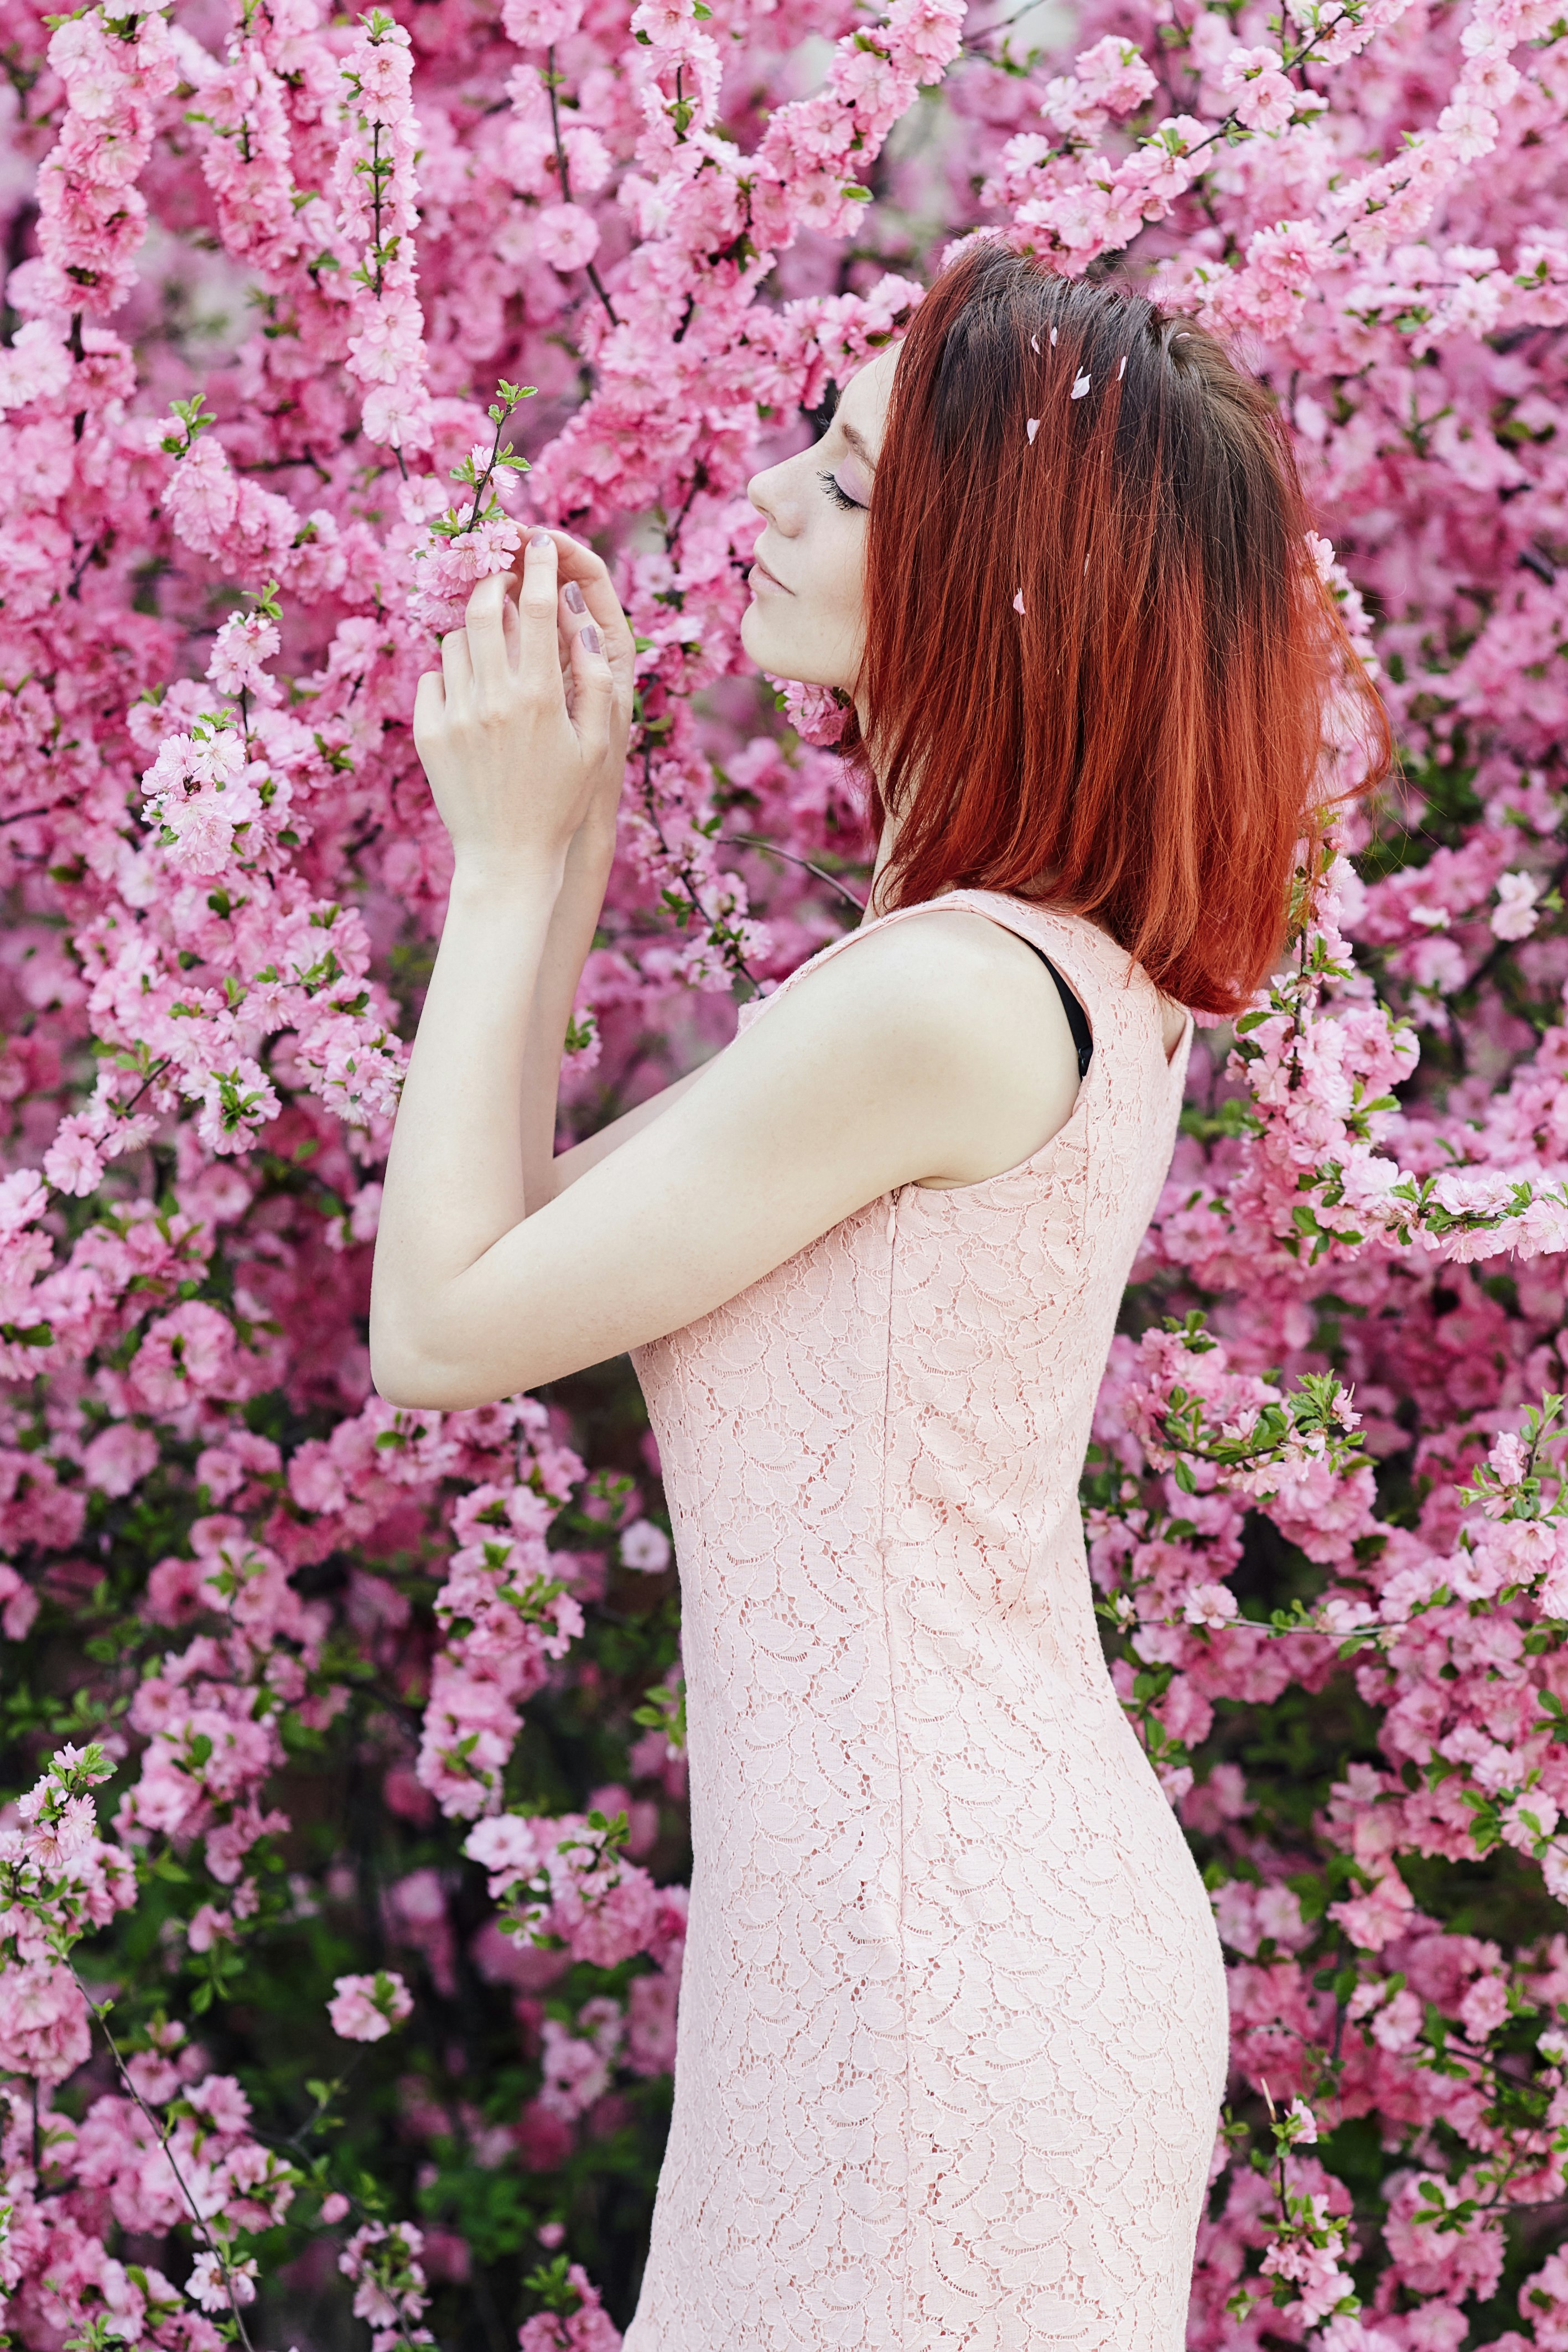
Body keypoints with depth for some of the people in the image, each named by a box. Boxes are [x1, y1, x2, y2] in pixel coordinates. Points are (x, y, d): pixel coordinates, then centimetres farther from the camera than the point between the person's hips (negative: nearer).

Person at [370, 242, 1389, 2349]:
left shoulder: (941, 1004, -22)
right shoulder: (1084, 972, 7)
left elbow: (445, 1324, -15)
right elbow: (539, 1226, 11)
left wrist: (510, 858, -8)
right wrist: (575, 831, 7)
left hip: (930, 1969, -9)